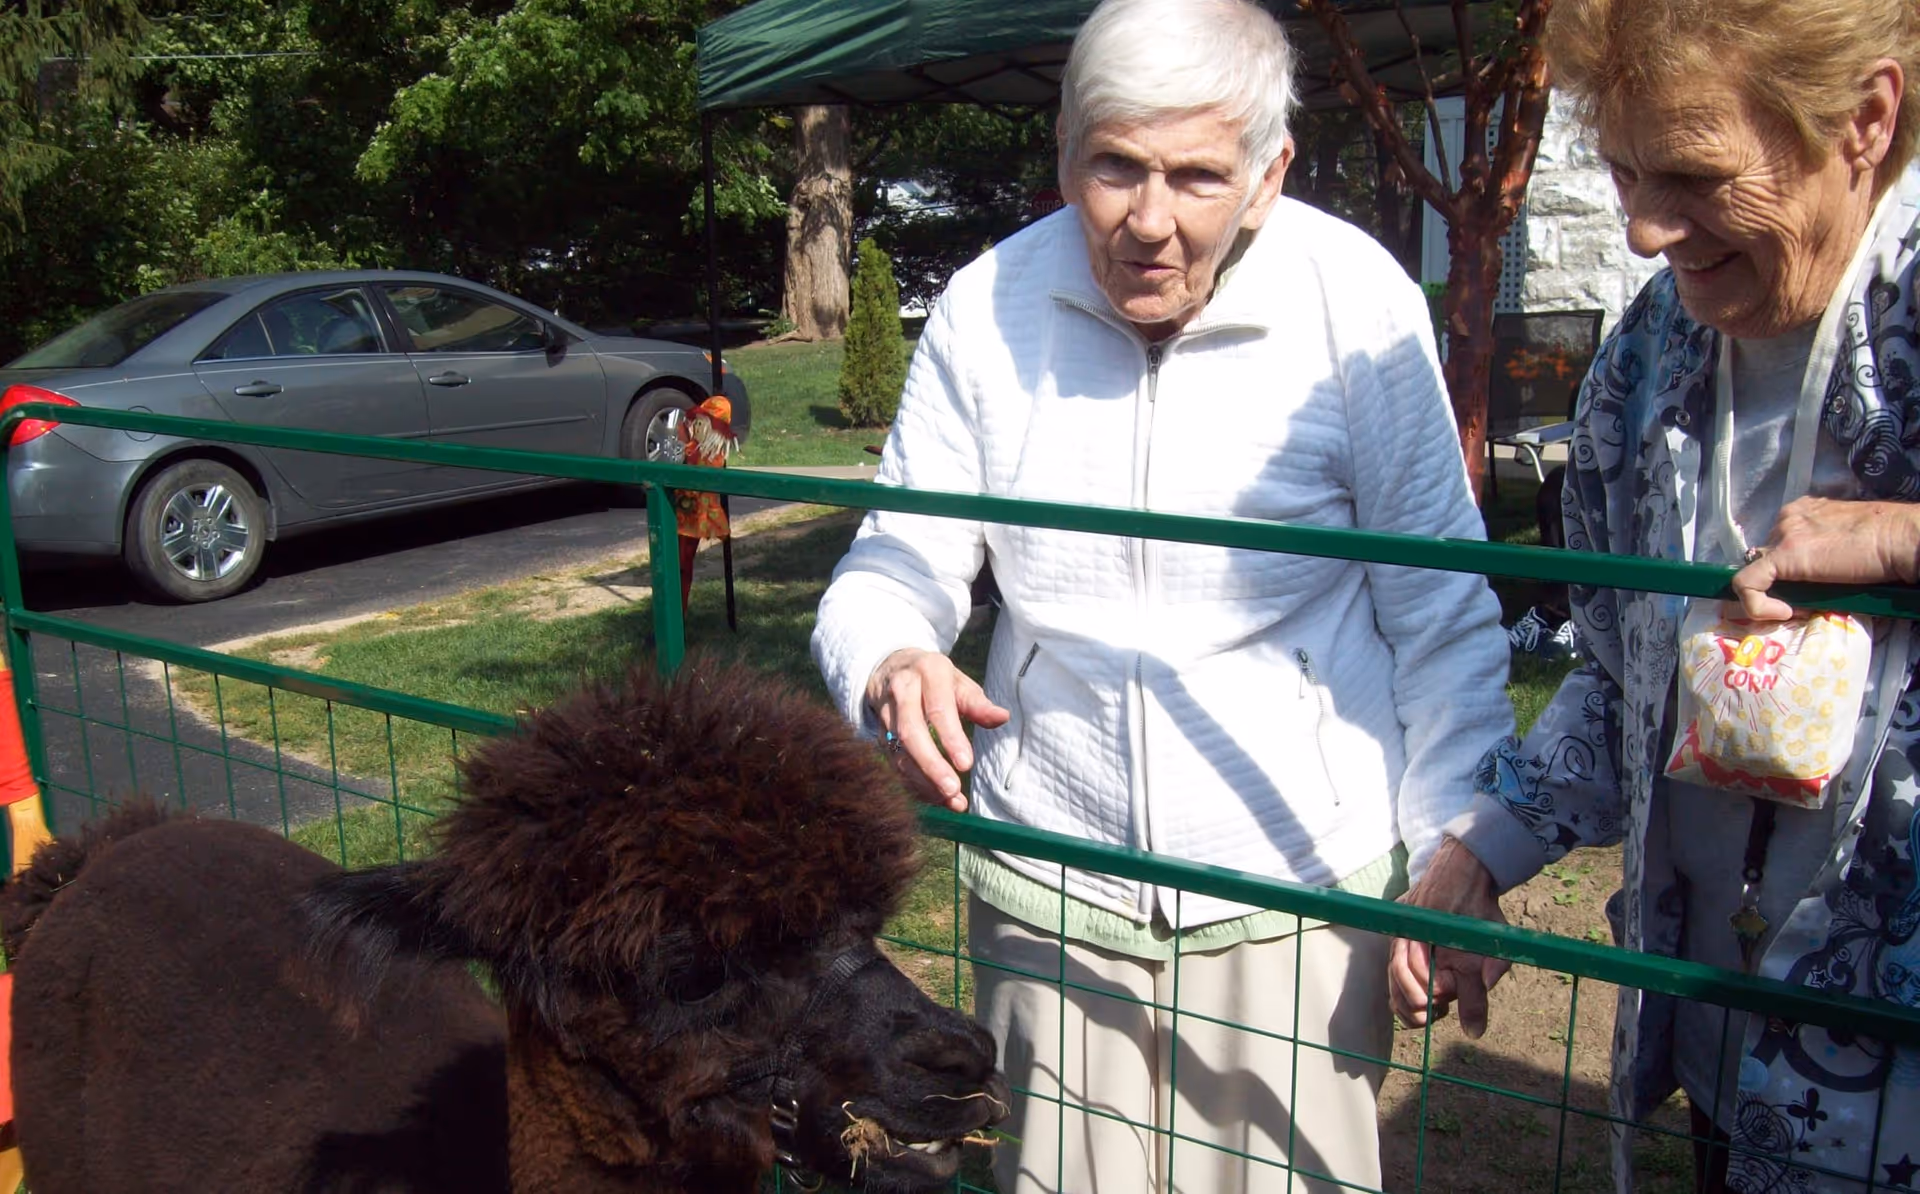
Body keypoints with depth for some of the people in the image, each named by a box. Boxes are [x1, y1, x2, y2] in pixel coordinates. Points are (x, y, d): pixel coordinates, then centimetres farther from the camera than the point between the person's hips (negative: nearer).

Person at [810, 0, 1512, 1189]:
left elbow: (1441, 608, -4)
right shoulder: (987, 307, -6)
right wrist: (891, 667, -23)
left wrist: (1454, 850, -10)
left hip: (1301, 883, -1)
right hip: (1050, 884, 2)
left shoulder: (1358, 302, -11)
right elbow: (897, 566, 0)